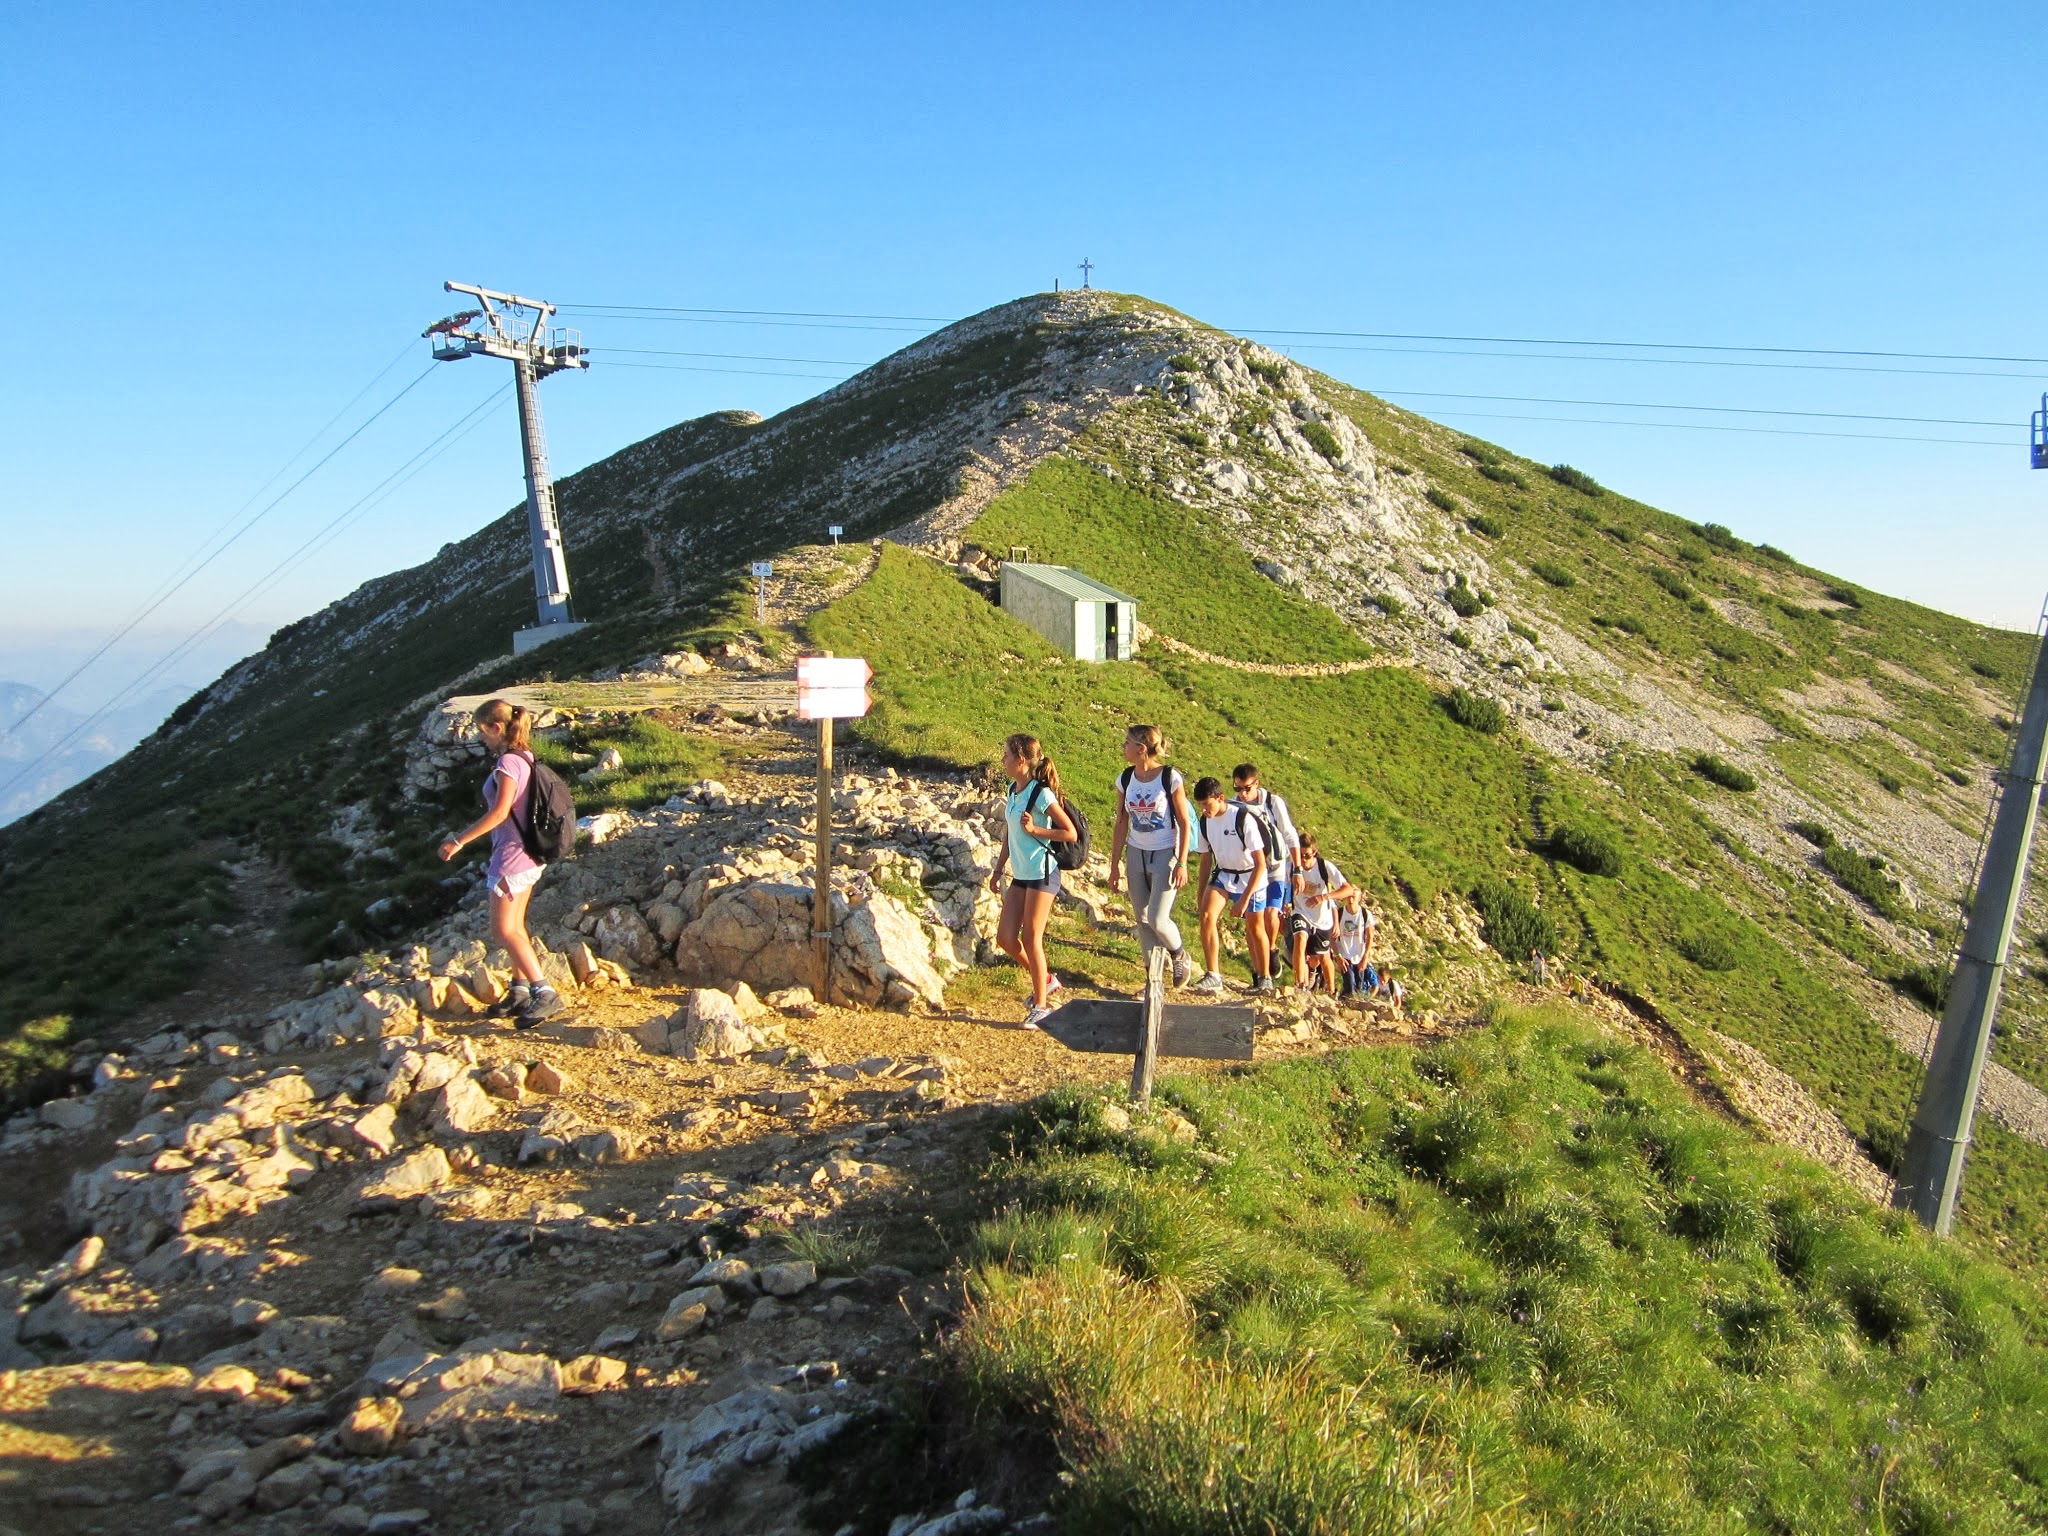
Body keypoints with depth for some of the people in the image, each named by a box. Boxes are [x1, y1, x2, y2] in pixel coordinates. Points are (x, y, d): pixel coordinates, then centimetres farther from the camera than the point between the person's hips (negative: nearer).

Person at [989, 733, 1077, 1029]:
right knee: (1005, 938, 5)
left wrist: (1035, 829, -21)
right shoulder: (1013, 789, 9)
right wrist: (998, 869, 18)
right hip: (1021, 875, 8)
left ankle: (1040, 1006, 10)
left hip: (1042, 874, -8)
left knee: (1031, 939, -3)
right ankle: (1044, 979, 27)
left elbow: (1071, 833, -16)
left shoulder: (1041, 794, -16)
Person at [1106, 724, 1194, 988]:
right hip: (1136, 855, 5)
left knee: (1157, 919, -12)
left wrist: (1182, 863, -13)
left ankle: (1179, 956, 18)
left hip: (1165, 856, -5)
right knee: (1142, 919, 8)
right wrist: (1115, 864, 8)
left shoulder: (1170, 778, -13)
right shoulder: (1125, 779, 0)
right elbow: (1121, 823, 7)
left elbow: (1184, 822, -9)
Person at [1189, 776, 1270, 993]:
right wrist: (1201, 895, 5)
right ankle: (1213, 976, -14)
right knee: (1207, 916, -18)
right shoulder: (1204, 823, -7)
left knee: (1255, 928, 7)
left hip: (1250, 878, -4)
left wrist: (1245, 898, -25)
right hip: (1223, 875, 4)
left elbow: (1260, 863, -22)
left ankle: (1264, 978, 28)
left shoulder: (1243, 819, -24)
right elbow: (1206, 861, 7)